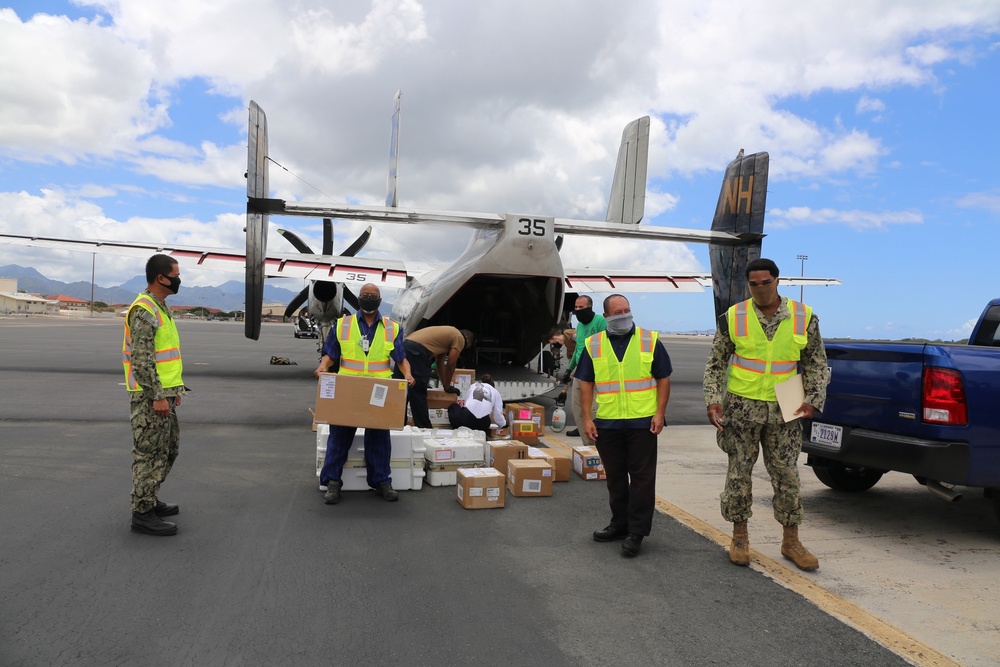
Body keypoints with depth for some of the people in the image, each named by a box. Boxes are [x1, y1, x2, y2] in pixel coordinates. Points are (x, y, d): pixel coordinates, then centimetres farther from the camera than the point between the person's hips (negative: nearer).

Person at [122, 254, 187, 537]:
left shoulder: (161, 307, 15)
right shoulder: (144, 311, -17)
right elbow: (141, 360, -22)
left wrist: (174, 389, 21)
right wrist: (157, 396, -22)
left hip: (164, 393, 10)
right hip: (150, 397, -10)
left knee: (168, 448, 18)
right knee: (149, 453, -3)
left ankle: (150, 500, 31)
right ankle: (142, 515, 6)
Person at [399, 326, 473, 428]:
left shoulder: (448, 334, 31)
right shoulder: (460, 338, 5)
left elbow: (440, 363, 34)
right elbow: (450, 364, 3)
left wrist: (445, 384, 37)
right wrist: (447, 386, 16)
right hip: (416, 351, -9)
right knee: (419, 393, -5)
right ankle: (423, 428, -1)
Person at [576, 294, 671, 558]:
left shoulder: (650, 340, 2)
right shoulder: (593, 345, 5)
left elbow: (663, 379, 3)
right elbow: (586, 383, 6)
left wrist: (660, 413, -6)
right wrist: (587, 418, -2)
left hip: (642, 422, -2)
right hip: (606, 424, 2)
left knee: (642, 476, 1)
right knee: (615, 477, 13)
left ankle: (637, 532, 9)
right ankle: (620, 524, 28)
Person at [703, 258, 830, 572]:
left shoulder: (804, 318, -1)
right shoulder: (733, 318, -4)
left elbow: (816, 363, 8)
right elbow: (715, 363, 3)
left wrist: (813, 399, -6)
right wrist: (713, 400, -8)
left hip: (783, 409, 1)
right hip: (742, 406, -1)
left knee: (786, 474, 6)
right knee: (739, 472, 5)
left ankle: (791, 541, 21)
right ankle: (740, 537, 21)